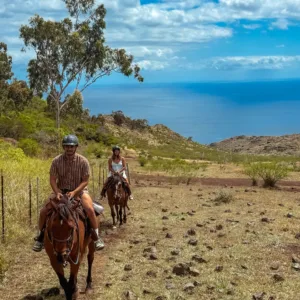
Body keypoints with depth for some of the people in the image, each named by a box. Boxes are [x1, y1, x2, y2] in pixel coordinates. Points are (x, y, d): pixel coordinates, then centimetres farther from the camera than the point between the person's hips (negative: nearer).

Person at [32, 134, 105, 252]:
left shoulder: (83, 161, -13)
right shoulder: (56, 161, -10)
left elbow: (85, 181, -11)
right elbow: (52, 180, -7)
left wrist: (74, 192, -25)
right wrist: (57, 192, -24)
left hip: (79, 190, -2)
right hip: (61, 190, 2)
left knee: (90, 210, -28)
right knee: (44, 211, -12)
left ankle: (96, 237, -9)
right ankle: (41, 237, 12)